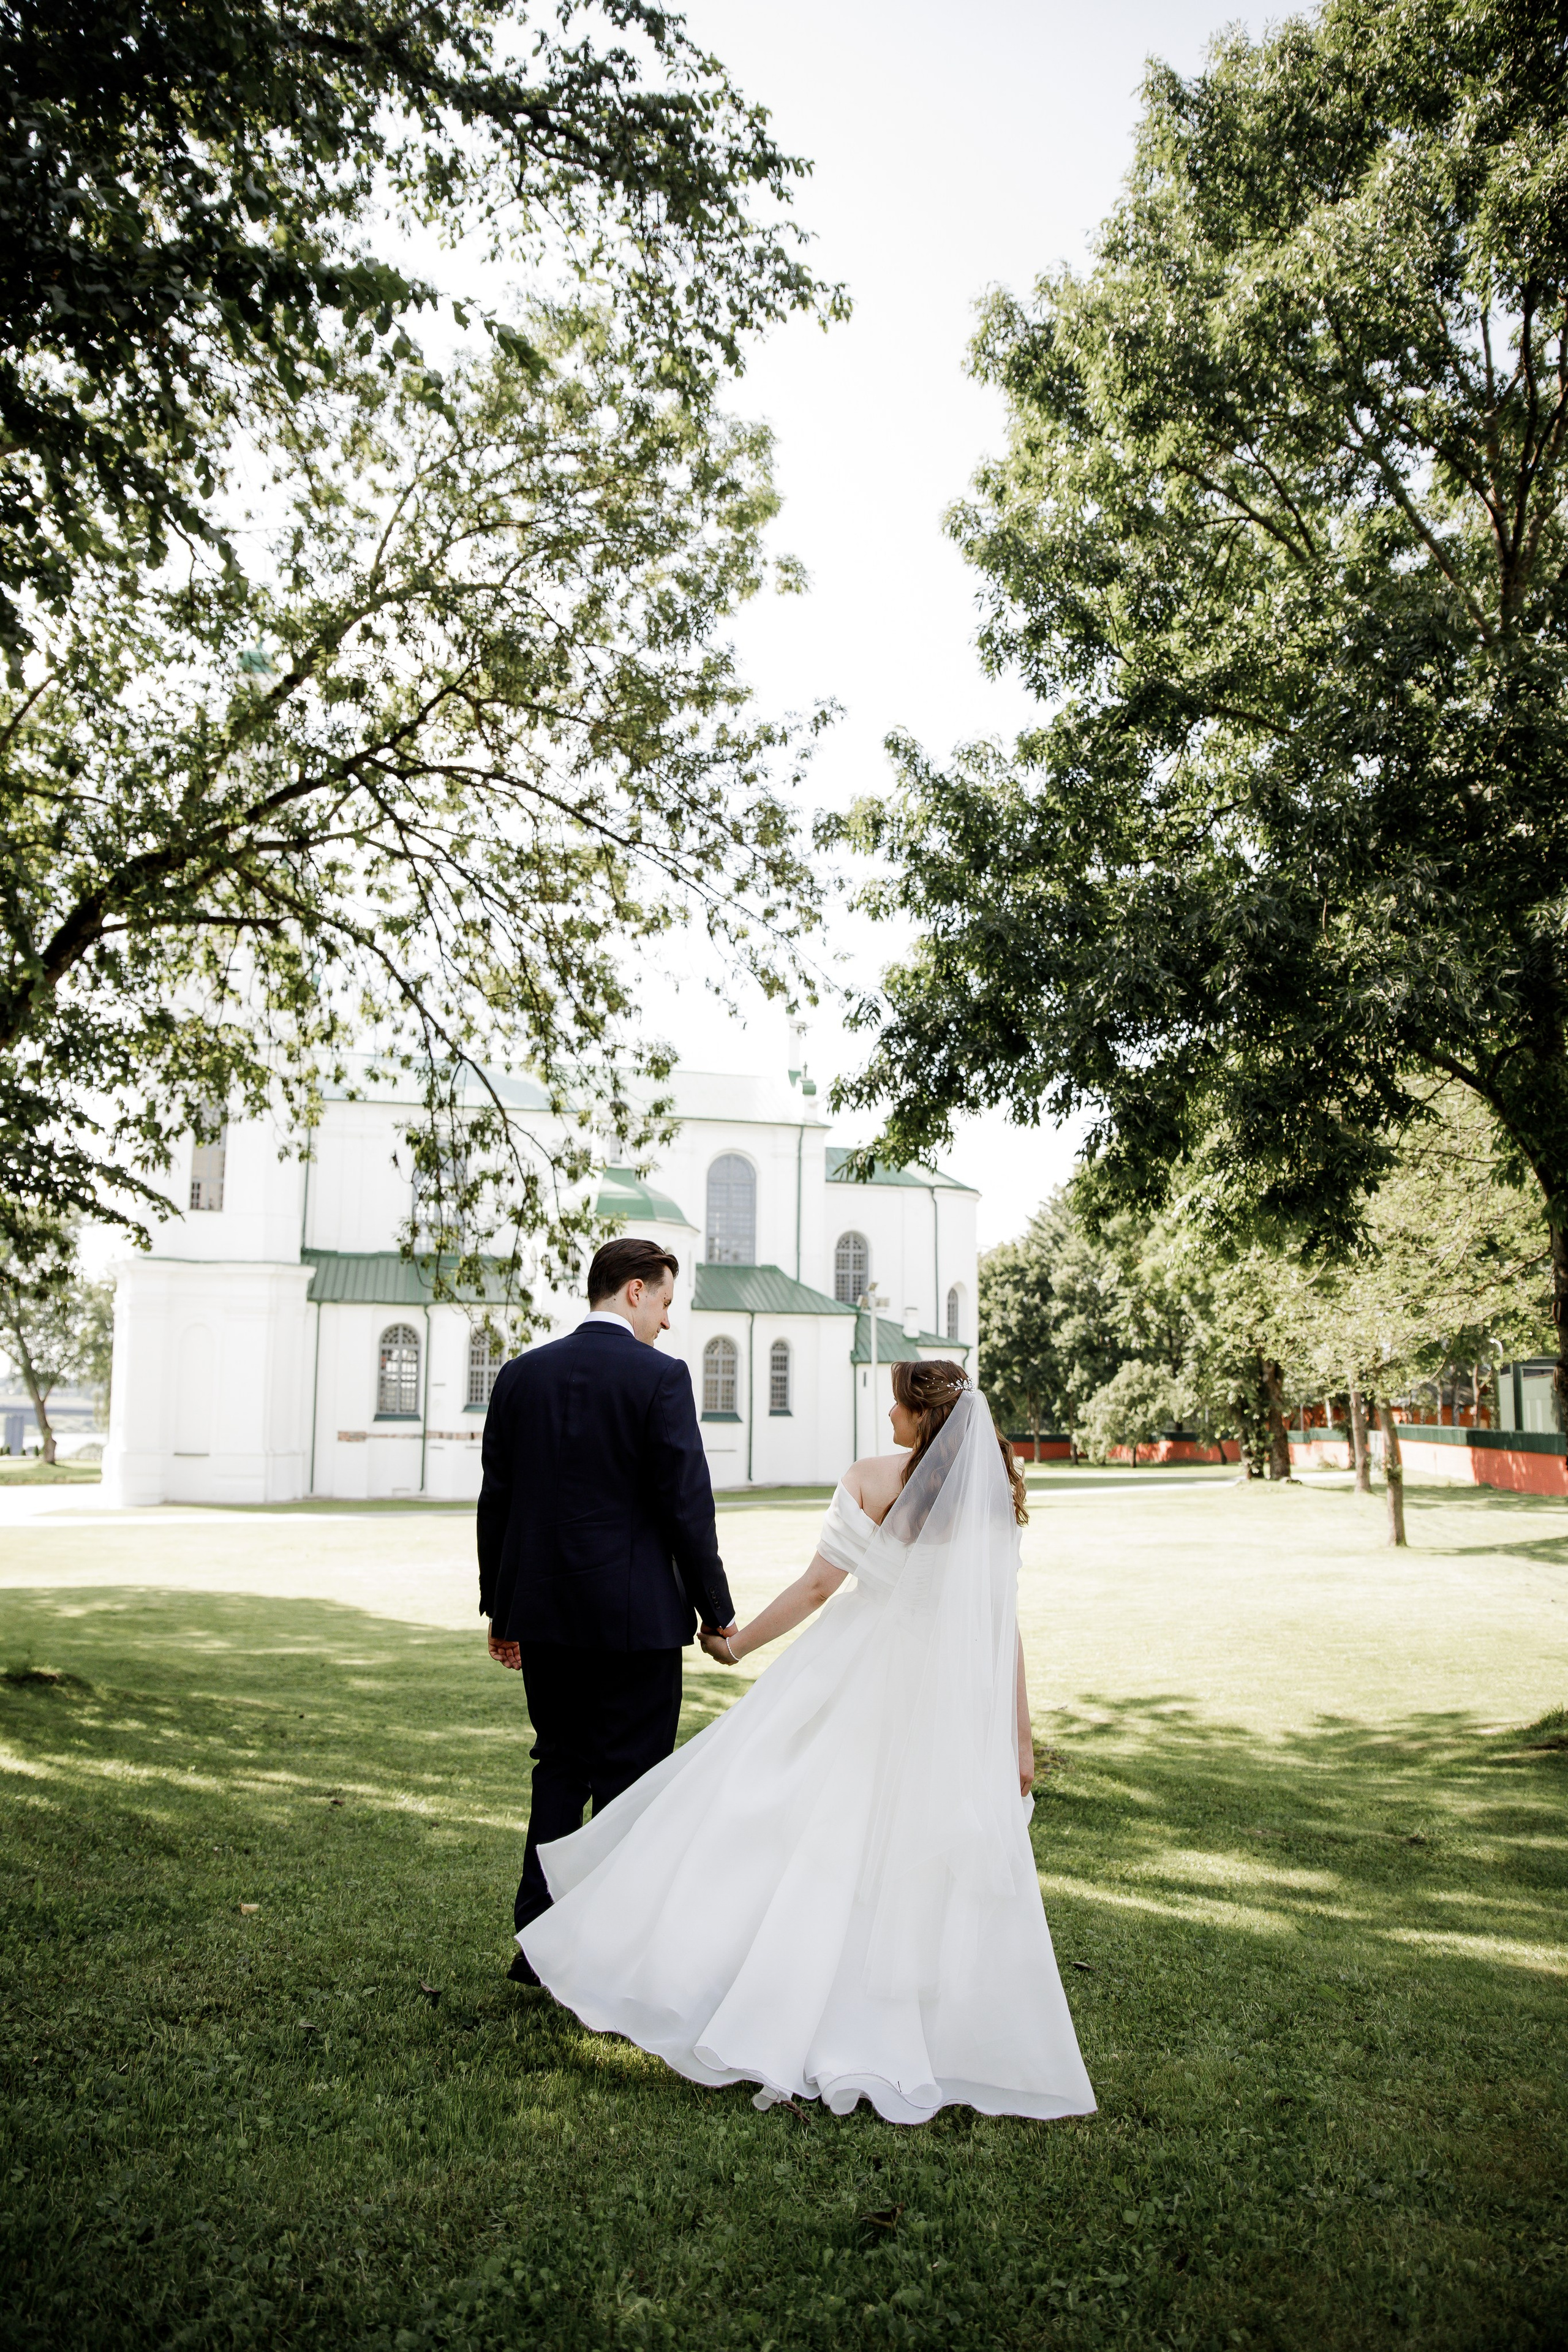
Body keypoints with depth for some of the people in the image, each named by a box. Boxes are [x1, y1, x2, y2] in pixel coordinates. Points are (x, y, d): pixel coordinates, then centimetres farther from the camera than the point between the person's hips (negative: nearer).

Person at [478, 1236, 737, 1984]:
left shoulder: (520, 1375, 4)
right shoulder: (661, 1377, -11)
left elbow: (495, 1500, 8)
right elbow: (686, 1504, -12)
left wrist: (499, 1609, 16)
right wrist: (716, 1609, -1)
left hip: (541, 1613, 5)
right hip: (635, 1614, -5)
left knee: (560, 1767, 19)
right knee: (628, 1783, 7)